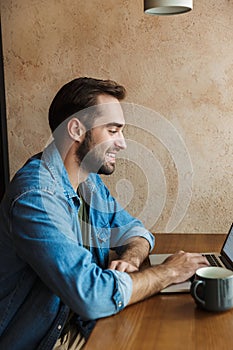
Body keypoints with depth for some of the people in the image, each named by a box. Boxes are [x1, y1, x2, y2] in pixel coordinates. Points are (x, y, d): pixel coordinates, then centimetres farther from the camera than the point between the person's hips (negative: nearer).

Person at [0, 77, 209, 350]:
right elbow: (95, 297, -32)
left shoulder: (90, 181, 3)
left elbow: (136, 231, 11)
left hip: (82, 325, 8)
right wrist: (169, 271, -18)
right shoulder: (37, 196, -27)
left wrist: (130, 259, -12)